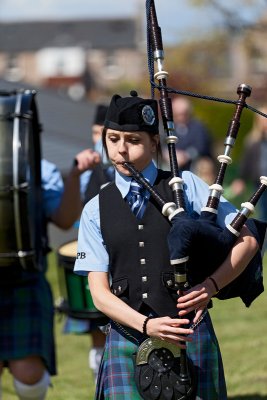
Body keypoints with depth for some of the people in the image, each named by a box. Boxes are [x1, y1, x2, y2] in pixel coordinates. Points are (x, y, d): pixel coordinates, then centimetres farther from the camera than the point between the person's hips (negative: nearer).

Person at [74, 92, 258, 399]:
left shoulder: (186, 186, 5)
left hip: (189, 335, -1)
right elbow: (99, 291, 2)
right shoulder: (96, 211, 8)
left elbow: (246, 241, 5)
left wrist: (211, 285, -12)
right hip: (126, 340, 1)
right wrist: (146, 325, -15)